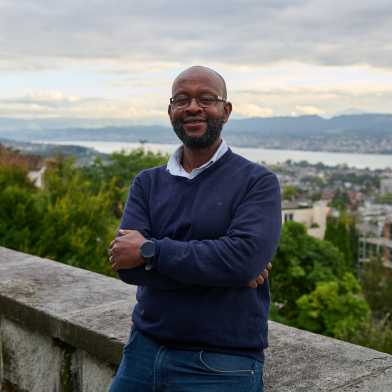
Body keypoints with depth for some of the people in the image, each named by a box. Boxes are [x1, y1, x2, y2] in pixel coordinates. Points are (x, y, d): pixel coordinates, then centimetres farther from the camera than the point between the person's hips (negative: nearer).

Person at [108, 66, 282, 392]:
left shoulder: (258, 182, -7)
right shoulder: (147, 183, 5)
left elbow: (244, 258, -23)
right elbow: (125, 263, -9)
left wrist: (149, 251, -16)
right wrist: (217, 270, -18)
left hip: (222, 365, -4)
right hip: (144, 351, 4)